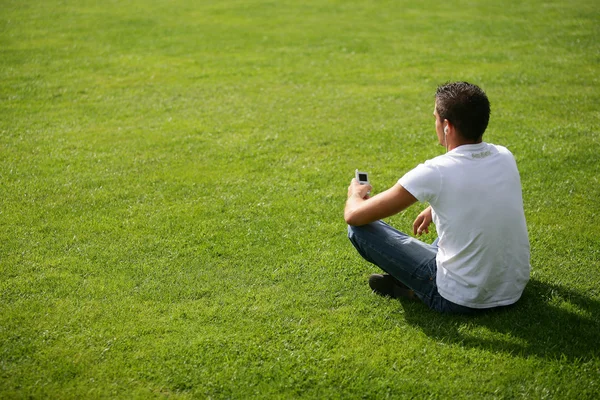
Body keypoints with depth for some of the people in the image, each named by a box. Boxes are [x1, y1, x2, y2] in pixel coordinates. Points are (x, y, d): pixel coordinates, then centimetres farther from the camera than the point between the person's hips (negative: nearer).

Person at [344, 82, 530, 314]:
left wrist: (355, 194, 9)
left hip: (464, 300, -6)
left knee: (360, 228, -3)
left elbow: (354, 216, -13)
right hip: (515, 289, 7)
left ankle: (412, 287, 13)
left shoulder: (434, 172, -22)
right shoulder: (505, 157, -4)